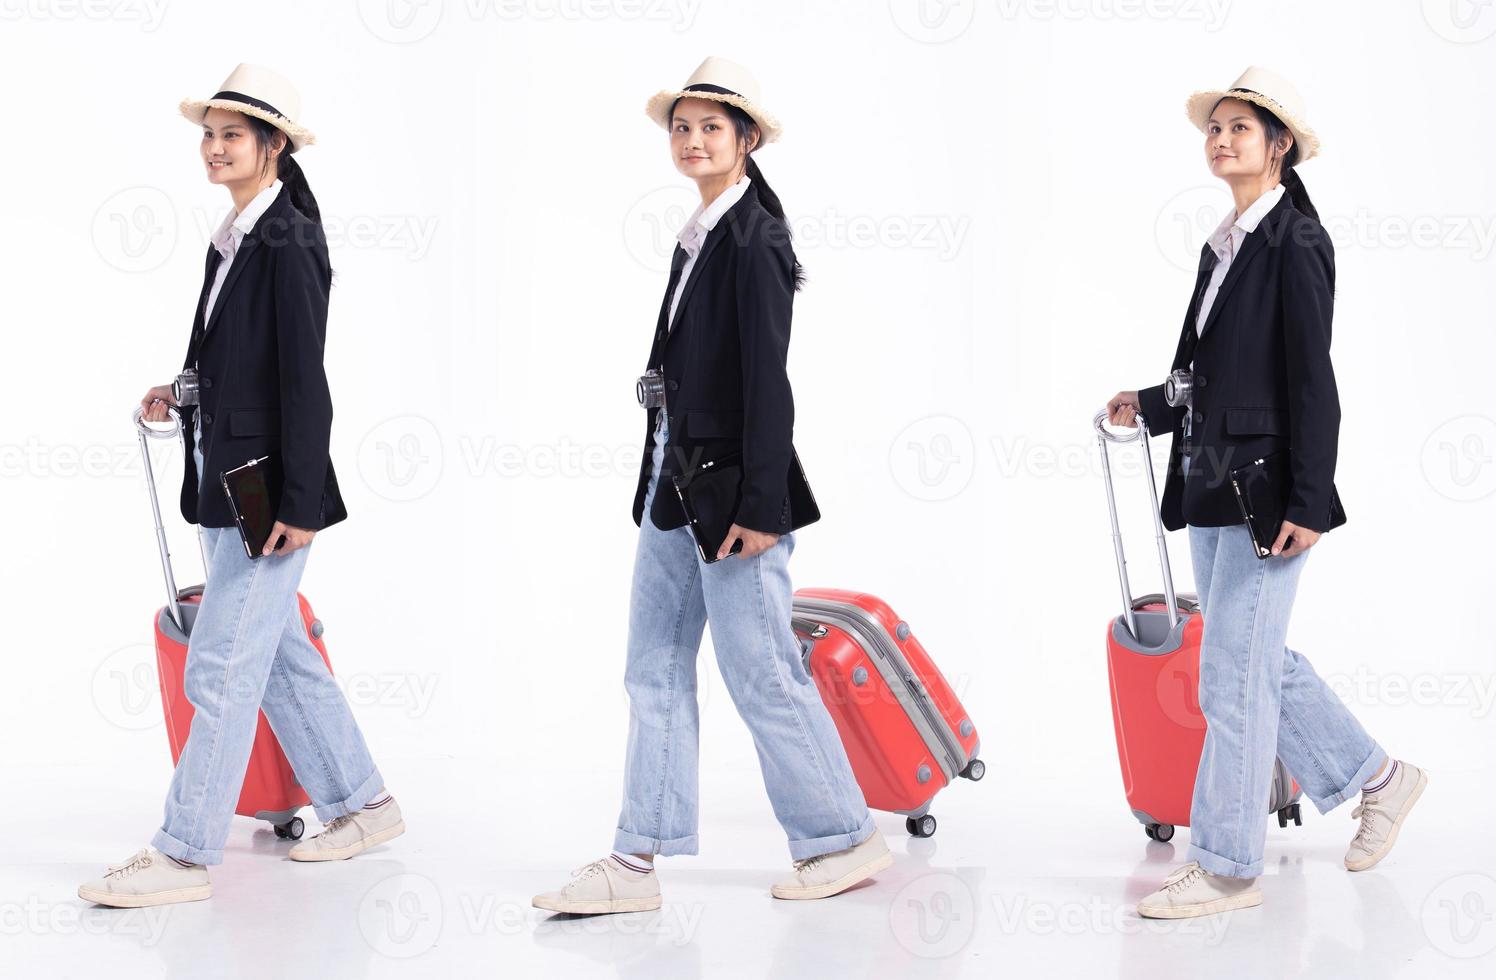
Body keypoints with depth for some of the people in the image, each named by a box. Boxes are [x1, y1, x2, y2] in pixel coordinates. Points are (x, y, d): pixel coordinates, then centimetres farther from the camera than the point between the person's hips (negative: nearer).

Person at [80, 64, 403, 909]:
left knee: (220, 669, -6)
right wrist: (181, 394, 5)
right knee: (278, 653, 16)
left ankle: (186, 855, 0)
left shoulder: (290, 243, -14)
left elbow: (304, 380, -18)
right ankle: (363, 804, 27)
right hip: (228, 485, 10)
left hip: (271, 489, -10)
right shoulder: (232, 242, 13)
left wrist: (301, 504, -20)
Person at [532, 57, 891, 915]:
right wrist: (661, 482, 16)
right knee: (656, 673, 8)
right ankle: (638, 861, 13)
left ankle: (844, 838, 14)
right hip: (675, 485, 9)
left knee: (762, 675, -1)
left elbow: (767, 382, -17)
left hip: (732, 492, -9)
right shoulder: (698, 239, 14)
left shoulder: (754, 240, -12)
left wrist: (760, 509, -20)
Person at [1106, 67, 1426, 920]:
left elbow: (1312, 380, -15)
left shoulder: (1296, 242, -10)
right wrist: (1147, 407, 13)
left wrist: (1308, 502, -18)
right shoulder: (1223, 246, 14)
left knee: (1232, 675, -5)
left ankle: (1228, 866, 5)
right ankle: (1376, 778, 34)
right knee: (1259, 659, 16)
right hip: (1212, 487, 9)